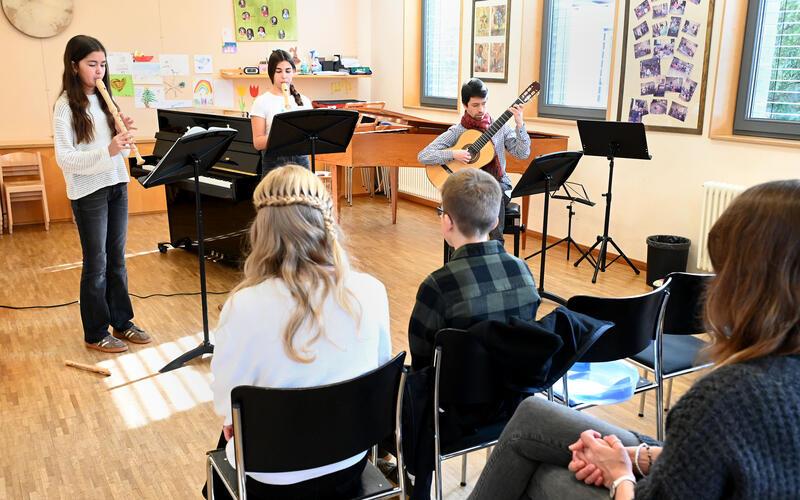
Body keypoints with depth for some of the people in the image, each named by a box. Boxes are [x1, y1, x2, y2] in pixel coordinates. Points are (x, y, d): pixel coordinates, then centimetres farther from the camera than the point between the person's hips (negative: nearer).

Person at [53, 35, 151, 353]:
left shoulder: (104, 100, 10)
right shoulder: (65, 105, -9)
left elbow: (121, 151, 11)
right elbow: (64, 158, -18)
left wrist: (125, 135, -10)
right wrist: (107, 150, -29)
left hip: (116, 185, 6)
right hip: (88, 192, -6)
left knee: (117, 259, 12)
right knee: (96, 262, 1)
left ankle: (122, 322, 24)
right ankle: (96, 333, 14)